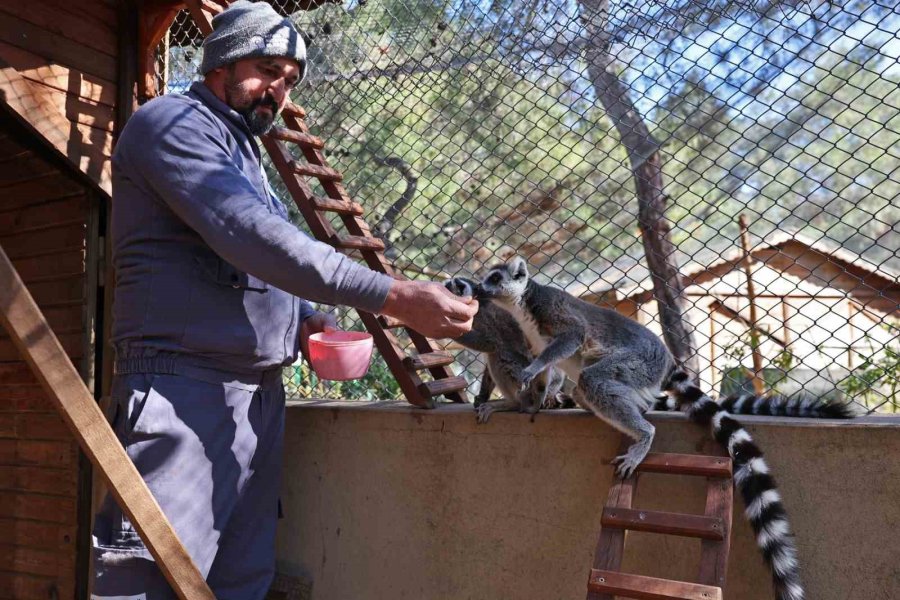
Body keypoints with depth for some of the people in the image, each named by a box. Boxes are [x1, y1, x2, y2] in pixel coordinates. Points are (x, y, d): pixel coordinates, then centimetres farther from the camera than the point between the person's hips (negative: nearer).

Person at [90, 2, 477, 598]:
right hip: (185, 387, -9)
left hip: (260, 393, 9)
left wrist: (302, 318, 7)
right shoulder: (172, 122, -5)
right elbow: (252, 236, -22)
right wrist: (394, 297, -27)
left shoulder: (244, 151, 23)